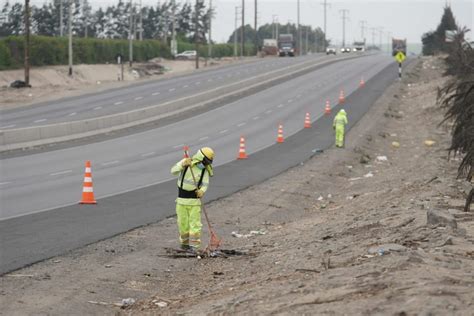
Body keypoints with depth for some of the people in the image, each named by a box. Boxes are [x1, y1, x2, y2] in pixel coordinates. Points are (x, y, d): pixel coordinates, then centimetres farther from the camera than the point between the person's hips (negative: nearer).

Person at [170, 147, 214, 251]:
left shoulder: (205, 170, -2)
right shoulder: (186, 162, -7)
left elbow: (205, 184, -10)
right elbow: (173, 171, -17)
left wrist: (202, 191, -33)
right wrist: (183, 164, -35)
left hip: (195, 200, 1)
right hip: (182, 199, 0)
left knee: (195, 223, -4)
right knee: (183, 223, 6)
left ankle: (194, 245, 0)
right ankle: (184, 243, 23)